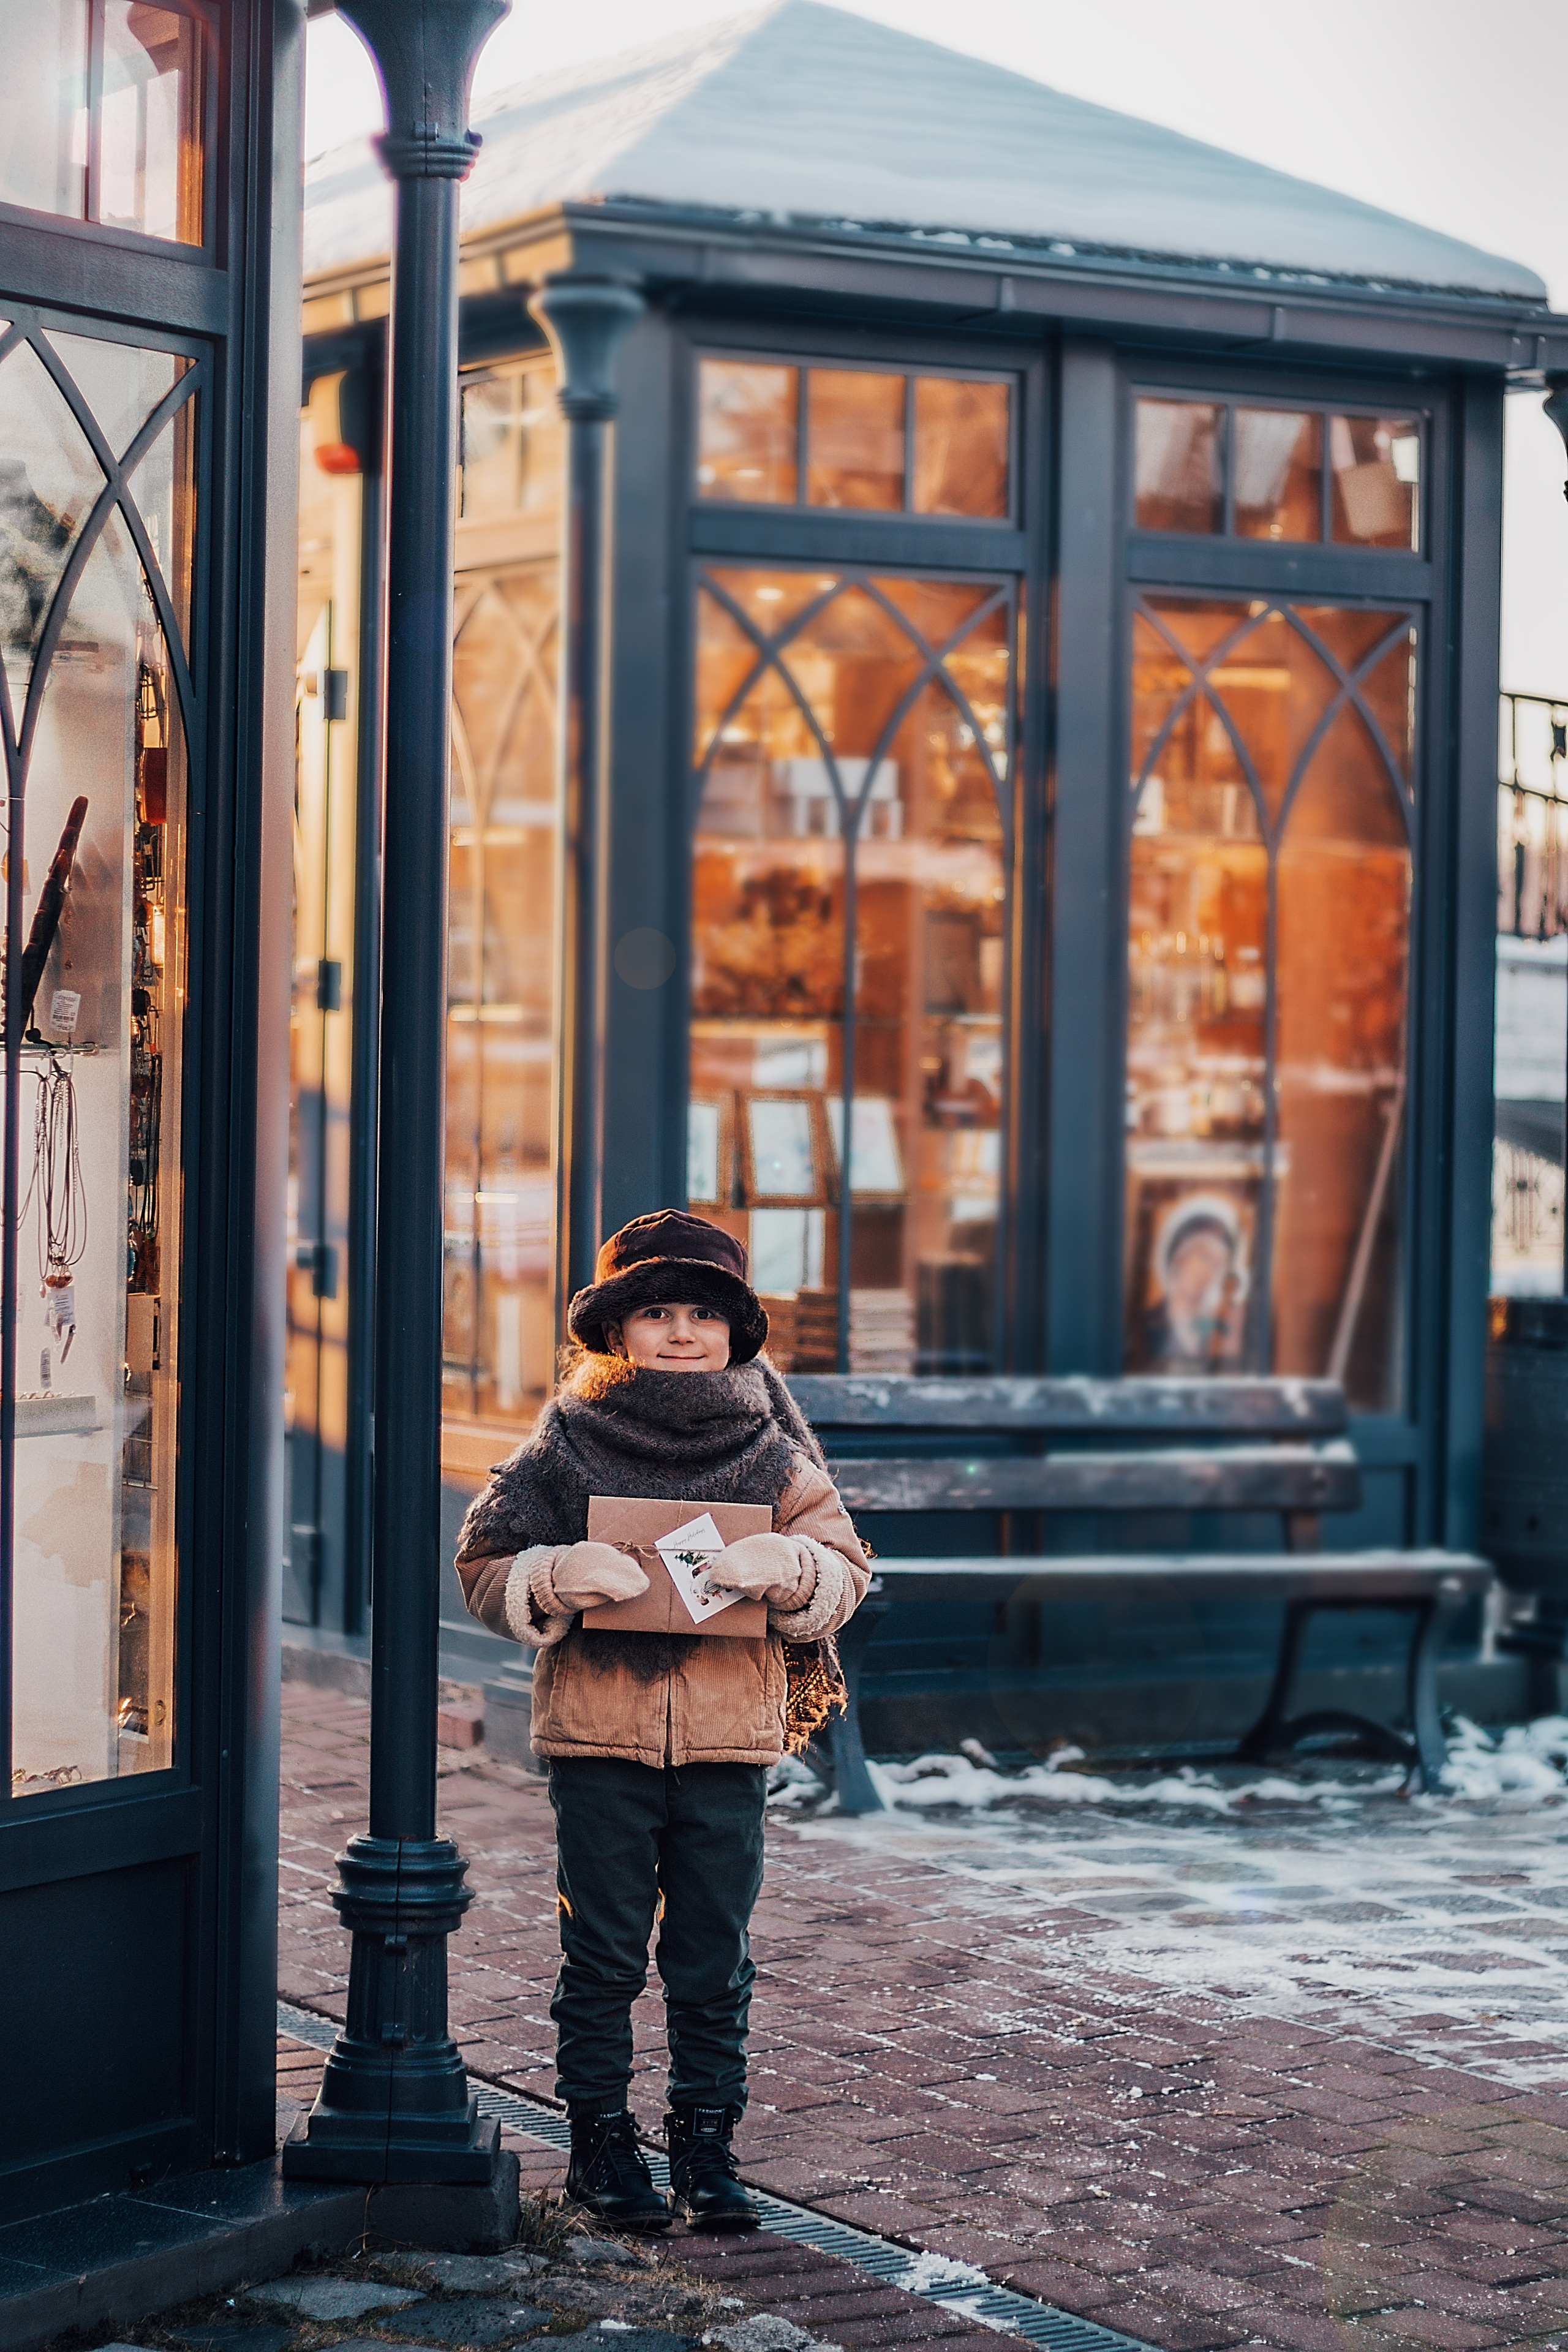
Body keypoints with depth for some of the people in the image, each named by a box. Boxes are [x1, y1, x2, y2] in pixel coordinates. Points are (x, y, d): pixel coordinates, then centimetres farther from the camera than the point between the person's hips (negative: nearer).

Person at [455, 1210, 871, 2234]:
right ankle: (602, 2140, 18)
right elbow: (487, 1566, 0)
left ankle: (707, 2149, 19)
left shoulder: (773, 1453, 5)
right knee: (603, 1953, 6)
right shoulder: (566, 1446, -1)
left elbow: (844, 1572, 6)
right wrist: (562, 1575, -19)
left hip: (731, 1736, 2)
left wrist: (784, 1566, -15)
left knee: (715, 1963, 8)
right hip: (598, 1734, -1)